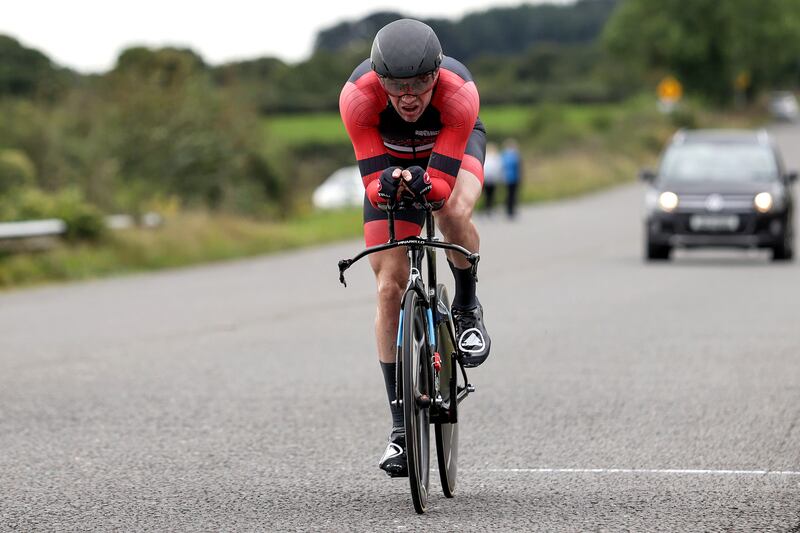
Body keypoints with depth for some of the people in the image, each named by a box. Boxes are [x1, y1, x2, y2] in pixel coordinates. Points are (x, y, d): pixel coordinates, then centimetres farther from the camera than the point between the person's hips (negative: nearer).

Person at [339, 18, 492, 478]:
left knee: (454, 213, -36)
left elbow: (443, 184, -37)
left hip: (454, 147, -1)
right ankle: (401, 426, -1)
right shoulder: (358, 95, -37)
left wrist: (423, 183, -59)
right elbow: (372, 187, -34)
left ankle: (468, 309, -4)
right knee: (390, 287, -8)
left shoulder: (460, 91, -39)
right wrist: (387, 185, -56)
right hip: (389, 157, 1)